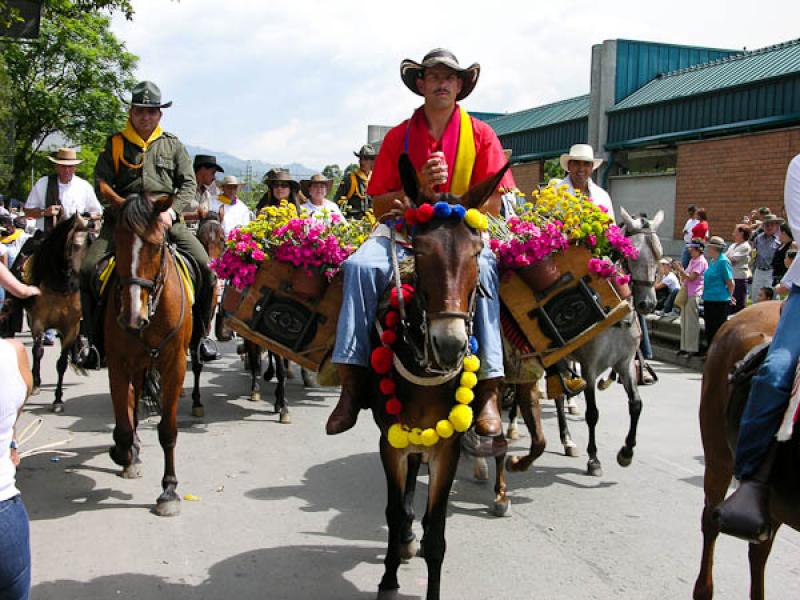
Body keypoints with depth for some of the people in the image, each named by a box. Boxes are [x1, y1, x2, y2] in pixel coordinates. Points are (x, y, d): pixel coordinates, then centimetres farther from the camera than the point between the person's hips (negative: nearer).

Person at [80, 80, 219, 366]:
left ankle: (202, 333, 3)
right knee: (89, 270, -17)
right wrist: (126, 205, -13)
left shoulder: (172, 144, 13)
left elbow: (188, 183, 7)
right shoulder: (115, 144, 10)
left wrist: (171, 210, -10)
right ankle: (96, 339, -1)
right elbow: (101, 181, 2)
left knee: (206, 267, -16)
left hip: (167, 220, 0)